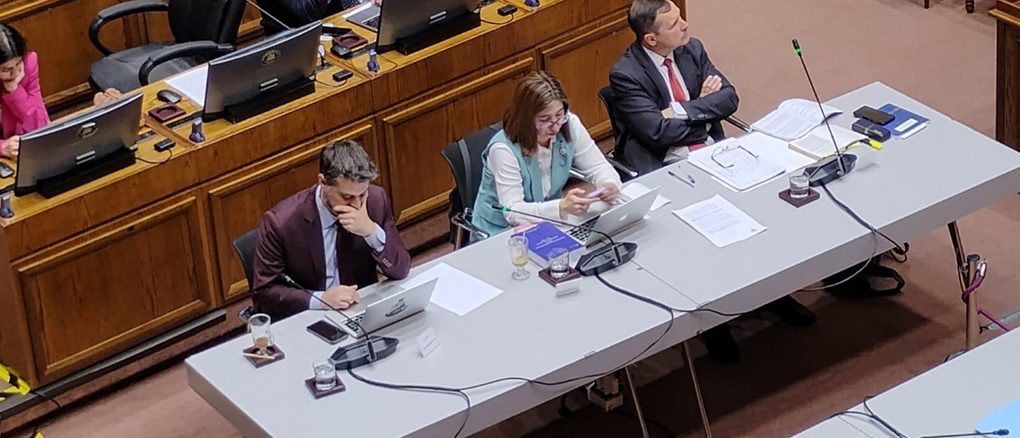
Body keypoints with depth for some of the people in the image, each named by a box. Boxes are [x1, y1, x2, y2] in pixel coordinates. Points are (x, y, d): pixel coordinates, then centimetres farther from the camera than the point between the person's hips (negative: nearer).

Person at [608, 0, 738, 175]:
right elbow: (657, 132, -16)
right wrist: (703, 106, -6)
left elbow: (729, 98, 1)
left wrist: (679, 111, -11)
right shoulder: (625, 74, -10)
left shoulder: (692, 49, 6)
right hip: (664, 164, -5)